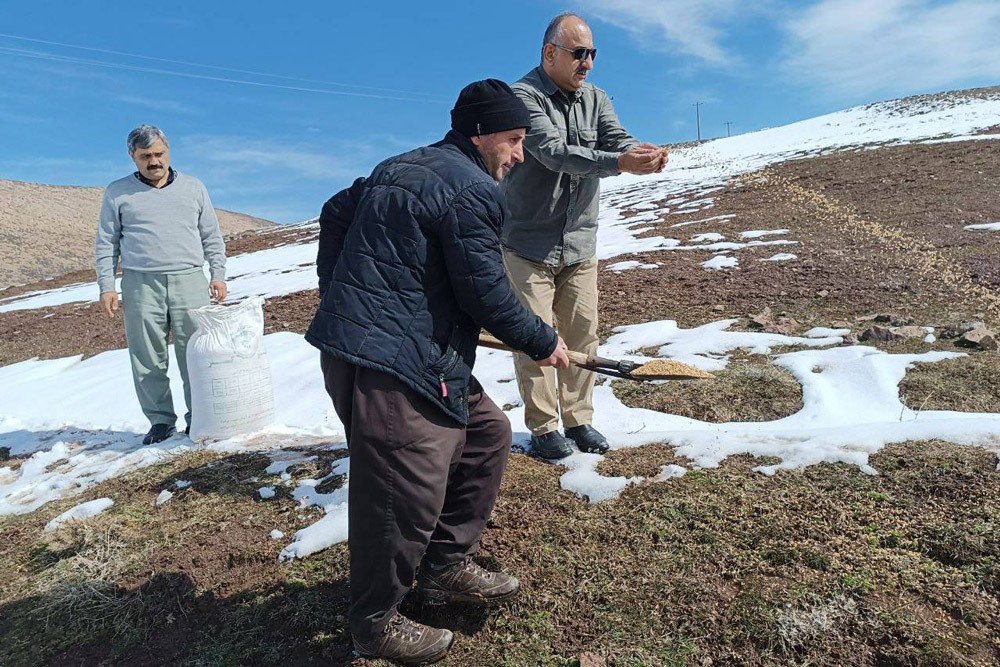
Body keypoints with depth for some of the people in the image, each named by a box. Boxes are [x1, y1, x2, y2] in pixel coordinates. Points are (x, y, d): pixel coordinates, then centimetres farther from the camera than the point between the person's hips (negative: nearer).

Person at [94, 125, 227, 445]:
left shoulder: (193, 187, 14)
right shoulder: (117, 193, 11)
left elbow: (212, 237, 15)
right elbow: (106, 244, 11)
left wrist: (218, 274, 5)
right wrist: (106, 286, 2)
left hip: (189, 281, 0)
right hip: (141, 285, 0)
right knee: (148, 359, 2)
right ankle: (161, 420, 12)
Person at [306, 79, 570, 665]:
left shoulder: (403, 167, 19)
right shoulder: (474, 190, -11)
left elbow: (336, 211, 26)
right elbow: (486, 293, -12)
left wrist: (338, 296, 28)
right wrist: (544, 342, 4)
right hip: (389, 362, -11)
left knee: (486, 432, 18)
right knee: (406, 494, -2)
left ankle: (447, 566, 31)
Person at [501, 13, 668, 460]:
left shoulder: (595, 99, 9)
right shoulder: (522, 97, -11)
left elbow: (618, 140, -7)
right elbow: (555, 153, -25)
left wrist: (645, 154, -31)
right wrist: (620, 163, -37)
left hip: (580, 243, 6)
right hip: (529, 244, -5)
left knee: (582, 334, 8)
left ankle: (578, 419, 22)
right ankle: (543, 428, 11)